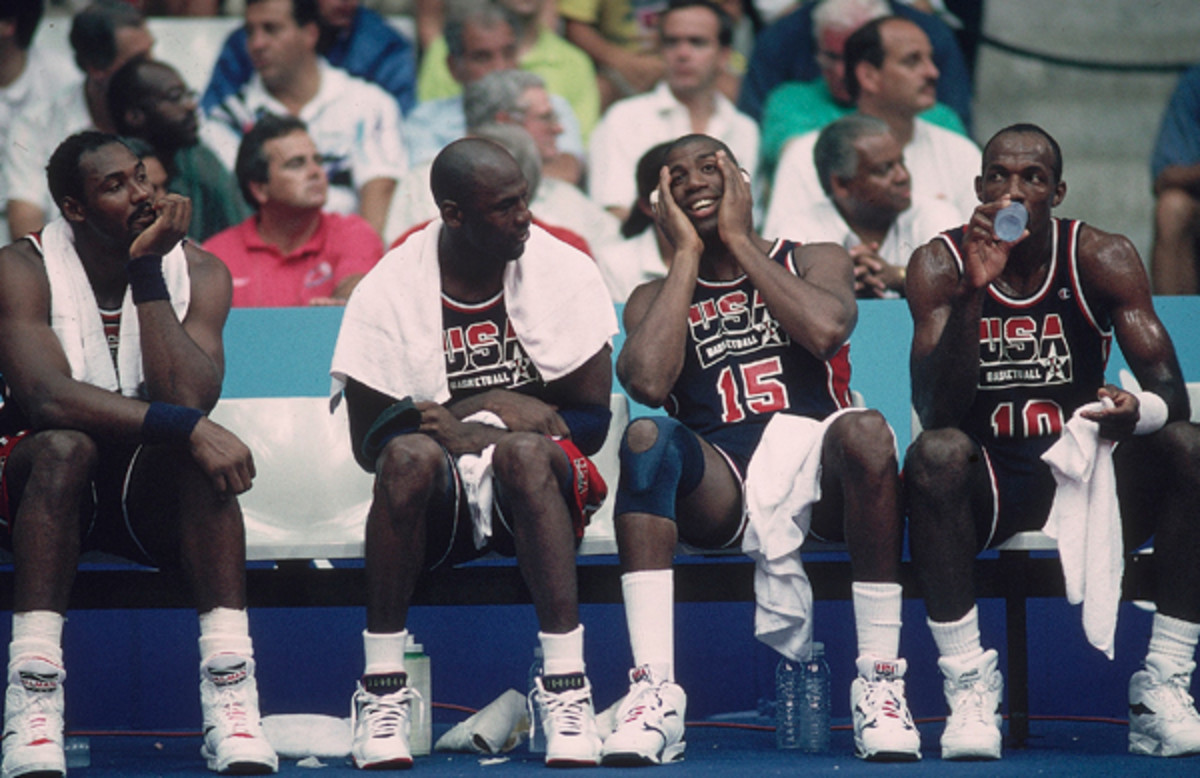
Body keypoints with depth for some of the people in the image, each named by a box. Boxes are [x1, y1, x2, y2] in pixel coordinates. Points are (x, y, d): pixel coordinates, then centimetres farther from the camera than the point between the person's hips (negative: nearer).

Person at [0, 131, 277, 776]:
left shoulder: (197, 272, -3)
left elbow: (189, 399, -21)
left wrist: (147, 271, -20)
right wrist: (183, 426, -36)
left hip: (154, 485, 2)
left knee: (197, 453, -31)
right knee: (64, 447, -35)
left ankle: (229, 690, -38)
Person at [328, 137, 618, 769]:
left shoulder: (565, 273, -2)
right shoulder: (388, 291, -4)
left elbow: (592, 423, -3)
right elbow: (369, 443, -5)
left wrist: (467, 423, -17)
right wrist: (498, 414, -20)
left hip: (536, 484, 0)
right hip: (438, 503, 0)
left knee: (526, 452, -35)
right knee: (409, 454, -34)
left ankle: (566, 686, -40)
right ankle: (381, 690, -29)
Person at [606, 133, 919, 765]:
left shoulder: (813, 261, 17)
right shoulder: (656, 298, 19)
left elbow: (825, 330, -9)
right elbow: (649, 383, -5)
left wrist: (739, 239, 2)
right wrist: (688, 255, 5)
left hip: (817, 466, -1)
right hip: (719, 487, 1)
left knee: (865, 429, -36)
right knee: (647, 436, -32)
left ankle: (879, 681, -30)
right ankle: (654, 692, -40)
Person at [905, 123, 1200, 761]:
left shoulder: (1102, 259, -3)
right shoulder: (941, 265, -6)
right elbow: (934, 410, -19)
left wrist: (1138, 413, -36)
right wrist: (973, 293, -30)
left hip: (1081, 474, 2)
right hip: (983, 491, -2)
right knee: (935, 453, -34)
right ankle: (968, 686, -31)